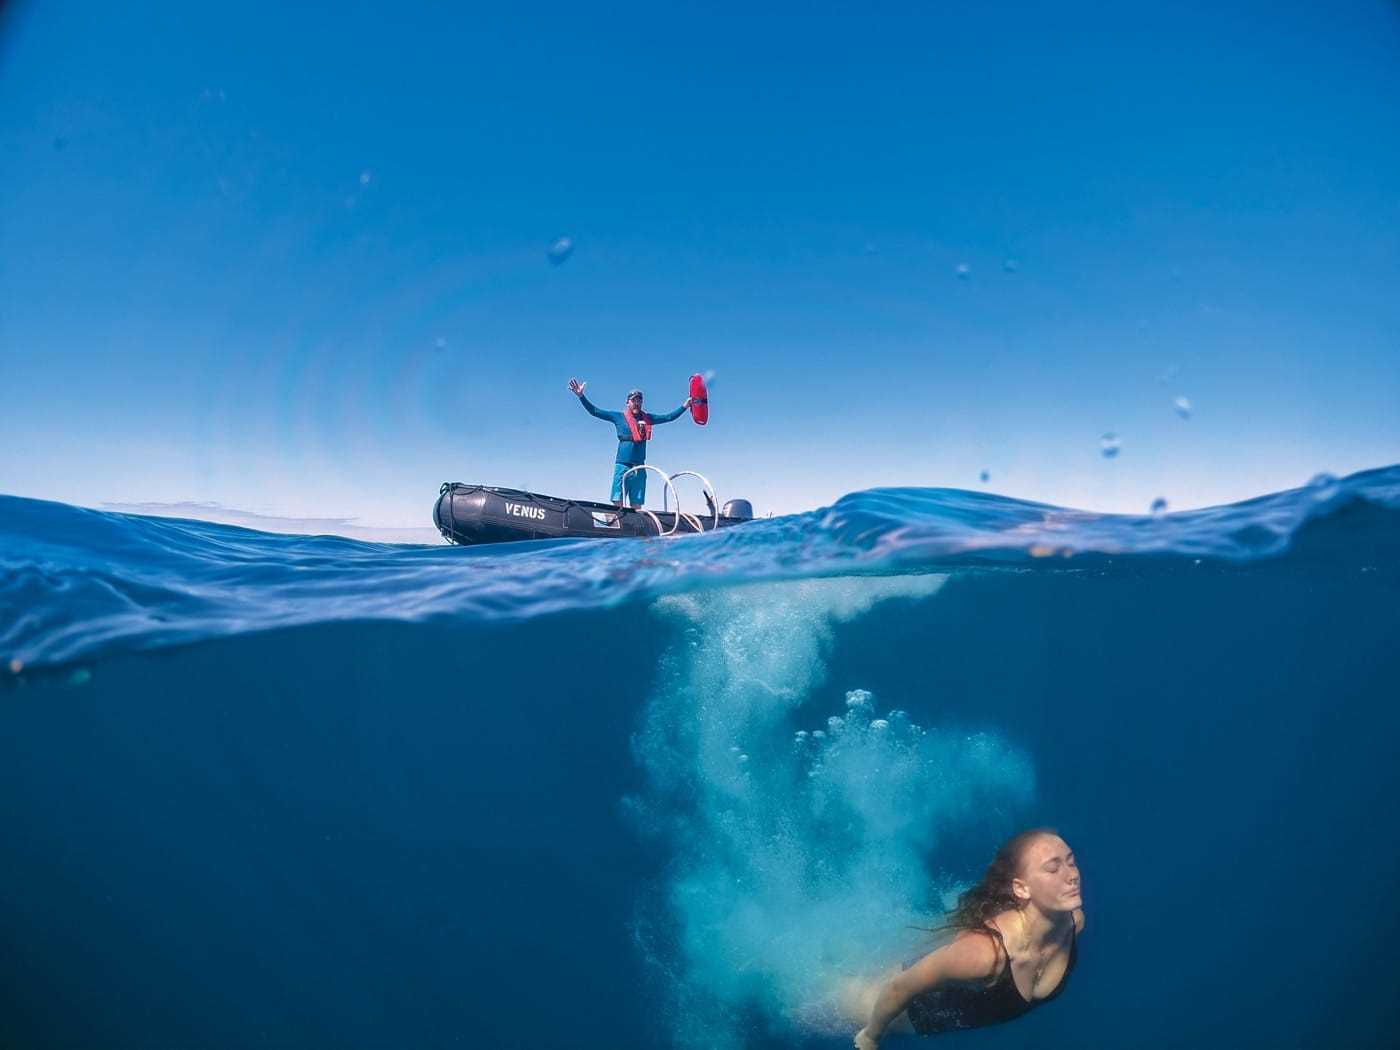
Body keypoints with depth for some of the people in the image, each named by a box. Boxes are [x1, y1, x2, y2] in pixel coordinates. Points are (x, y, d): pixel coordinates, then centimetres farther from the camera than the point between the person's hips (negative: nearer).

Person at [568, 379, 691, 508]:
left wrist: (684, 406, 12)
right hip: (622, 466, -3)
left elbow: (669, 417, 17)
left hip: (639, 468, 3)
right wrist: (581, 396, -5)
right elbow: (594, 411, 4)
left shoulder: (647, 418, 15)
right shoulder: (618, 417, 6)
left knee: (636, 507, 3)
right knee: (617, 504, -11)